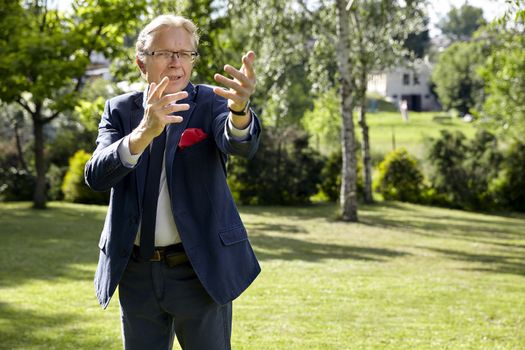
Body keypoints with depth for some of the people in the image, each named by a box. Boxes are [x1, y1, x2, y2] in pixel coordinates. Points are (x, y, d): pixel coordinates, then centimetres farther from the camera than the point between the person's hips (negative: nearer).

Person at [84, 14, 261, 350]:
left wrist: (239, 109, -49)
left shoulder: (210, 102, -4)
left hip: (200, 271, -2)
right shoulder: (120, 110, 1)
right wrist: (143, 132, -34)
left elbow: (241, 145, -25)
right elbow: (96, 176, -15)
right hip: (137, 272, 3)